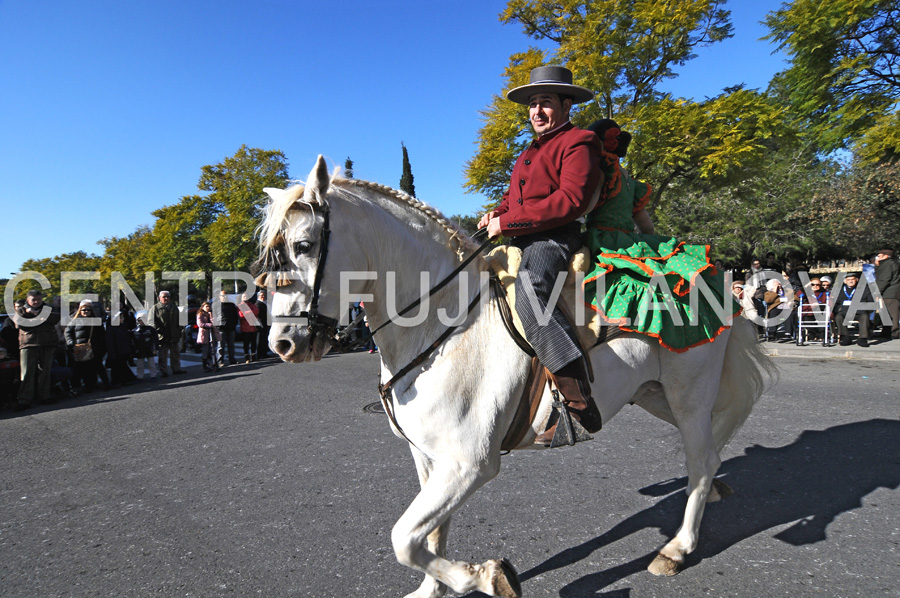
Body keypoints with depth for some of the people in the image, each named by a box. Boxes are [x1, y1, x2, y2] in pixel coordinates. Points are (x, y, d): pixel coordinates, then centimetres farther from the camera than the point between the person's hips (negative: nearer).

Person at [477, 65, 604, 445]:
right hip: (520, 241, 10)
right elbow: (514, 195, 33)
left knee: (528, 289, -39)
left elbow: (571, 200, -17)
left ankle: (579, 402, -40)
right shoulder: (530, 152, 28)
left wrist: (507, 222, -17)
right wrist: (497, 214, 7)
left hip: (554, 238, -10)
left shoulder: (578, 143, -2)